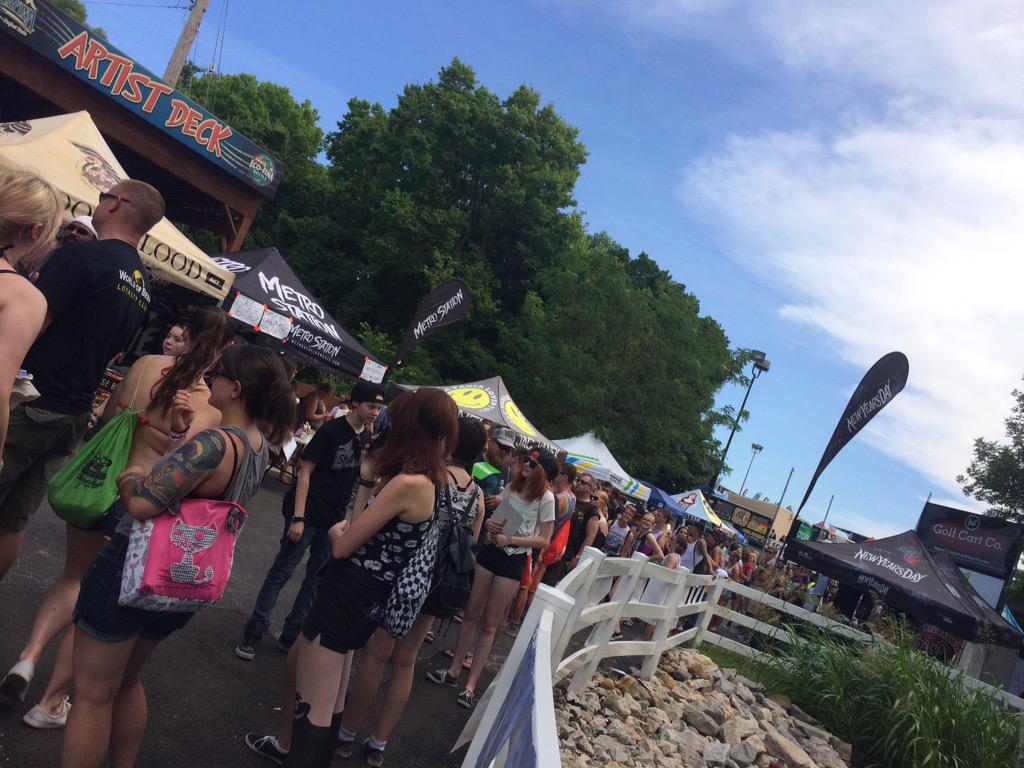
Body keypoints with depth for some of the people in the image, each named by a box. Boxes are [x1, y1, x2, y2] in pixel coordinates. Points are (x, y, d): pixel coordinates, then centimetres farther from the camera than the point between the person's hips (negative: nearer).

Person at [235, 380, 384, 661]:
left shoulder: (368, 439, 6)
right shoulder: (332, 431, -13)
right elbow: (305, 472, -14)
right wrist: (298, 517, -19)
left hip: (333, 521, 7)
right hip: (308, 515, -7)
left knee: (317, 579, 12)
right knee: (281, 572, 1)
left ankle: (290, 635, 23)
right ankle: (254, 631, 12)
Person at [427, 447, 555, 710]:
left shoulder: (546, 498, -11)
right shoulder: (511, 487, 4)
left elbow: (544, 540, -11)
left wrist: (510, 539, -19)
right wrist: (489, 523, -7)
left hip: (513, 561, -4)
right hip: (489, 551, 5)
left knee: (489, 623, 4)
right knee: (471, 613, 10)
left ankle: (471, 685, 13)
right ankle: (454, 671, 23)